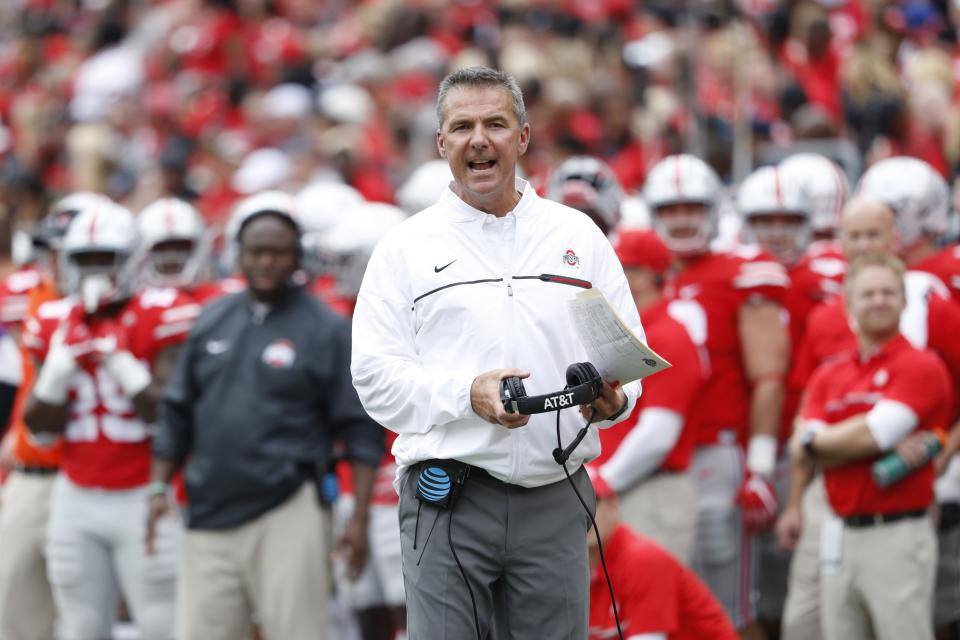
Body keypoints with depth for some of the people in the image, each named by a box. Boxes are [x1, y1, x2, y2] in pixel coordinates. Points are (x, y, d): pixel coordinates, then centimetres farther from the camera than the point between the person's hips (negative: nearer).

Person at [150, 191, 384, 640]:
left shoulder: (325, 330, 0)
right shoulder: (212, 323, 13)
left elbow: (360, 430, -1)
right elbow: (177, 413, 20)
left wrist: (359, 517, -7)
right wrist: (159, 487, 13)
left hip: (285, 514, -5)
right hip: (210, 515, 5)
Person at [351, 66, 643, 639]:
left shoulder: (579, 236, 13)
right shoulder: (407, 248, 5)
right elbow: (376, 376, -1)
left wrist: (614, 397, -11)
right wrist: (467, 394, -17)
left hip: (554, 499, 2)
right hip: (448, 500, -2)